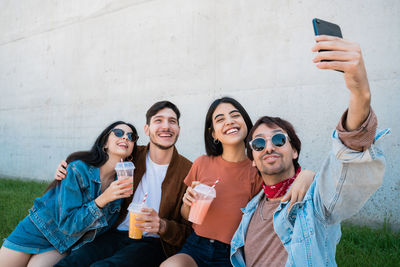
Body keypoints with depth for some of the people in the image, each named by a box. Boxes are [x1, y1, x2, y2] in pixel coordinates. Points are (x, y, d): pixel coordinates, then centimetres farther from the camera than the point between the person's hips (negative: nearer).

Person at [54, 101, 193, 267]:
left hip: (152, 242, -3)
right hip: (118, 234, 3)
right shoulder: (134, 156, 5)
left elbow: (189, 230, -3)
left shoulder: (188, 171, -5)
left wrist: (163, 226, -24)